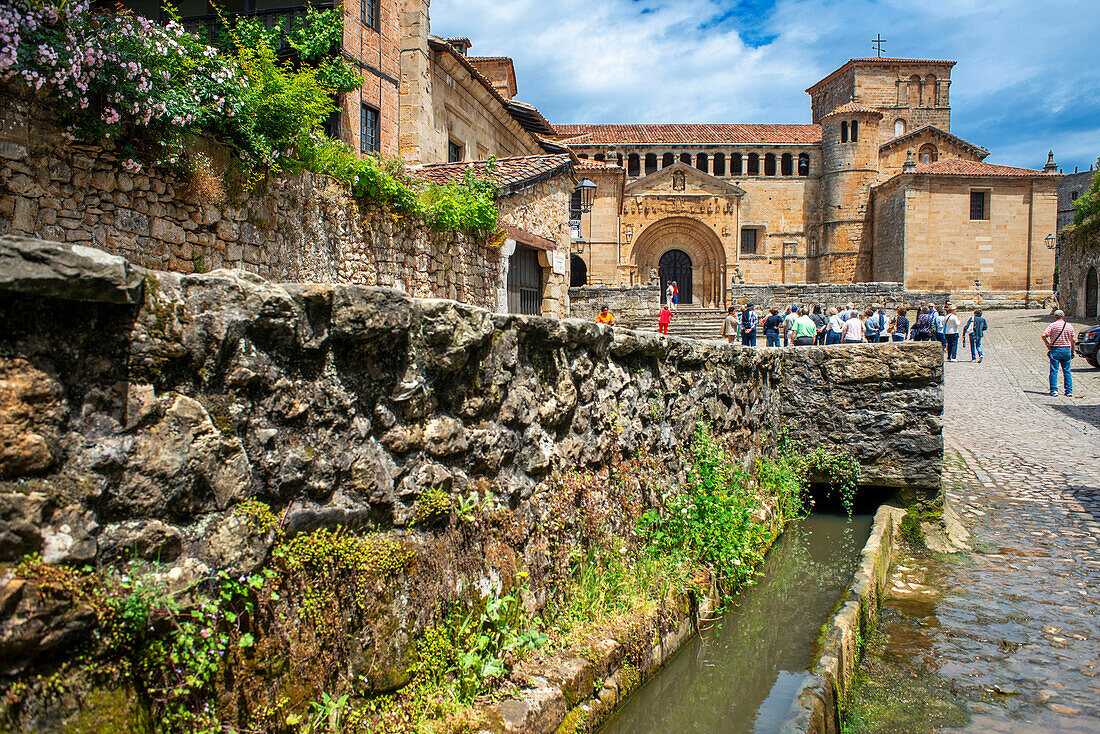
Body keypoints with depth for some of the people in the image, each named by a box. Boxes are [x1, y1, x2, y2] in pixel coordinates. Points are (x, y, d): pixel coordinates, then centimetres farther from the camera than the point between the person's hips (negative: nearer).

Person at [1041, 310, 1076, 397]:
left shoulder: (1053, 325, -5)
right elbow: (1073, 340, 9)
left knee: (1054, 371, 1)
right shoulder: (1069, 326, 6)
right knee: (1067, 371, 10)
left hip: (1055, 350, -3)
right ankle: (1069, 391, 9)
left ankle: (1054, 390, -4)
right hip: (1067, 350, 3)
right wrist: (1072, 352, 16)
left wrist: (1048, 346, -6)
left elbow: (1044, 335, -16)